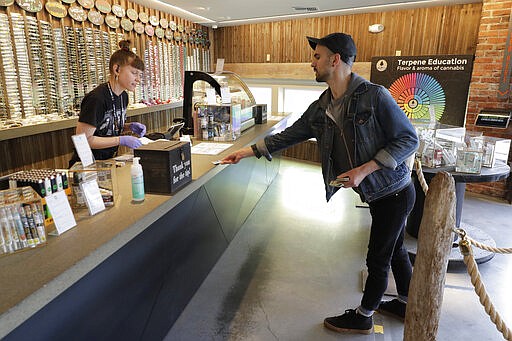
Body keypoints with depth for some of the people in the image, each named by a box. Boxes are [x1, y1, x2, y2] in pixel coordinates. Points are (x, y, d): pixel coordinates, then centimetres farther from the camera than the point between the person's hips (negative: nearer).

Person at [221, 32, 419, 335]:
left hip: (395, 193, -7)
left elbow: (409, 139, -18)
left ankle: (363, 317, 28)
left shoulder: (375, 96, -22)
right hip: (377, 194, 7)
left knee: (378, 259, 7)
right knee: (395, 250, 23)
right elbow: (287, 136, 6)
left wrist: (364, 169, -26)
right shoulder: (320, 109, 0)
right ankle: (407, 304, 45)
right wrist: (248, 151, 6)